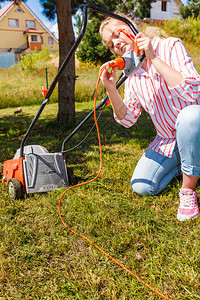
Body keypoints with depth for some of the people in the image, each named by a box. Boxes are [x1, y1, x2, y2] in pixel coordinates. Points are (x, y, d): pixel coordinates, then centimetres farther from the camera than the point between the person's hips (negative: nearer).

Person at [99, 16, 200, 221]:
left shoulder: (170, 46, -13)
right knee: (142, 187, -10)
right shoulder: (132, 73, 4)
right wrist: (111, 89, -16)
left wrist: (153, 58, -26)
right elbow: (127, 119, -1)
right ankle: (183, 165, 17)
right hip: (167, 141, 5)